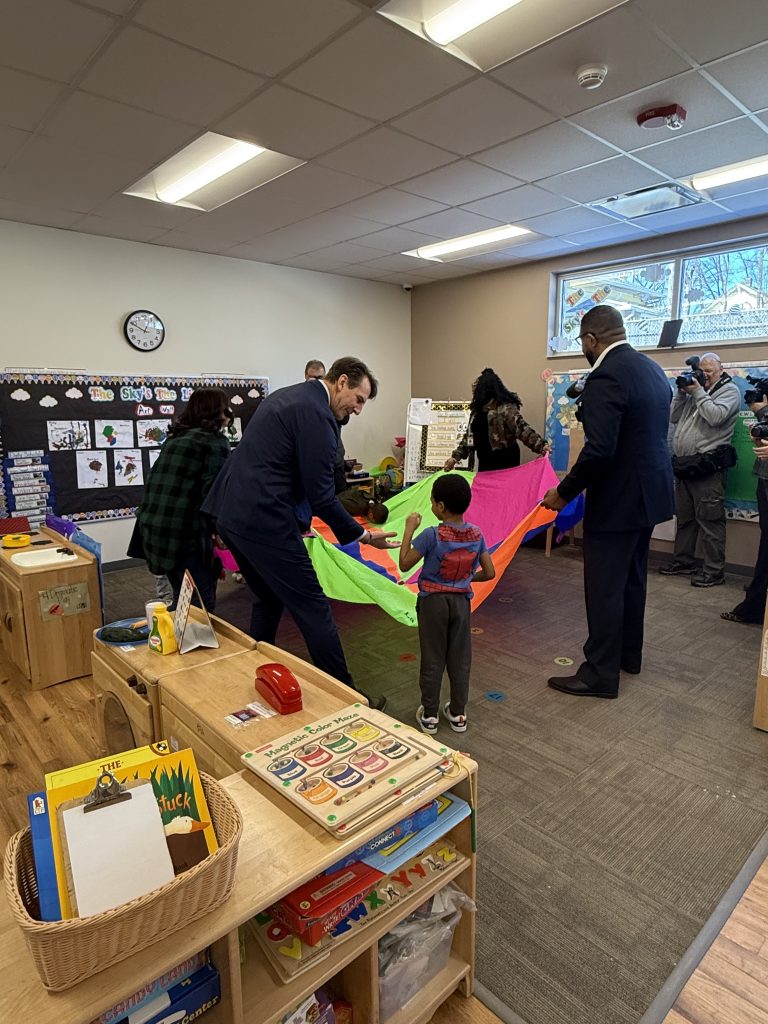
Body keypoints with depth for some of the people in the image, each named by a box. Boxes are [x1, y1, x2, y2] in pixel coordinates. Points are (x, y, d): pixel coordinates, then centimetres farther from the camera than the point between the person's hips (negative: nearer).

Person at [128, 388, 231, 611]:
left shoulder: (176, 438, 20)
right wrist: (216, 528, 1)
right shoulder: (216, 441, -3)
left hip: (152, 527, 8)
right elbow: (213, 491, -12)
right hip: (184, 531, -8)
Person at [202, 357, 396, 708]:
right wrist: (363, 535, -4)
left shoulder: (285, 396, 18)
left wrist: (298, 522, 27)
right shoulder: (318, 415, -12)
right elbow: (320, 495, -15)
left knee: (268, 601, 23)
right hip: (265, 520, -10)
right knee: (314, 610, -1)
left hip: (230, 513, 10)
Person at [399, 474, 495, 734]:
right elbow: (489, 573, 0)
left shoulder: (432, 535, -20)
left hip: (433, 601, -4)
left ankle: (429, 715, 21)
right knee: (460, 659, 14)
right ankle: (458, 713, 26)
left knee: (432, 660, 9)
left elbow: (404, 565, -13)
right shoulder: (476, 534, -5)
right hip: (461, 601, 4)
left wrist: (409, 529, -9)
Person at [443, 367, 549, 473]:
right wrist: (455, 456, 16)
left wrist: (541, 445, -33)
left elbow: (521, 428, -20)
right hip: (485, 462, 8)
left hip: (504, 461, -7)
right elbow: (469, 435, 19)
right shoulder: (478, 409, 13)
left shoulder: (506, 408, -11)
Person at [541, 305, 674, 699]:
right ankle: (628, 654, 35)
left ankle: (600, 674, 11)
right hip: (650, 490, 10)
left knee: (604, 588, 0)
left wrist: (564, 493, -16)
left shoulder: (606, 376, -20)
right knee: (633, 578, 20)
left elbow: (599, 450, -28)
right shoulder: (651, 367, 10)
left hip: (619, 498, -10)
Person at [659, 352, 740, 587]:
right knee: (684, 517, 14)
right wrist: (682, 392, 5)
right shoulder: (695, 389, 20)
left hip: (707, 466, -7)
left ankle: (714, 571, -1)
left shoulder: (729, 390, 0)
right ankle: (683, 561, 25)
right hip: (683, 464, 8)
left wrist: (698, 392, -9)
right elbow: (674, 417, 16)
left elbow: (715, 417, -16)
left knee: (709, 520, -6)